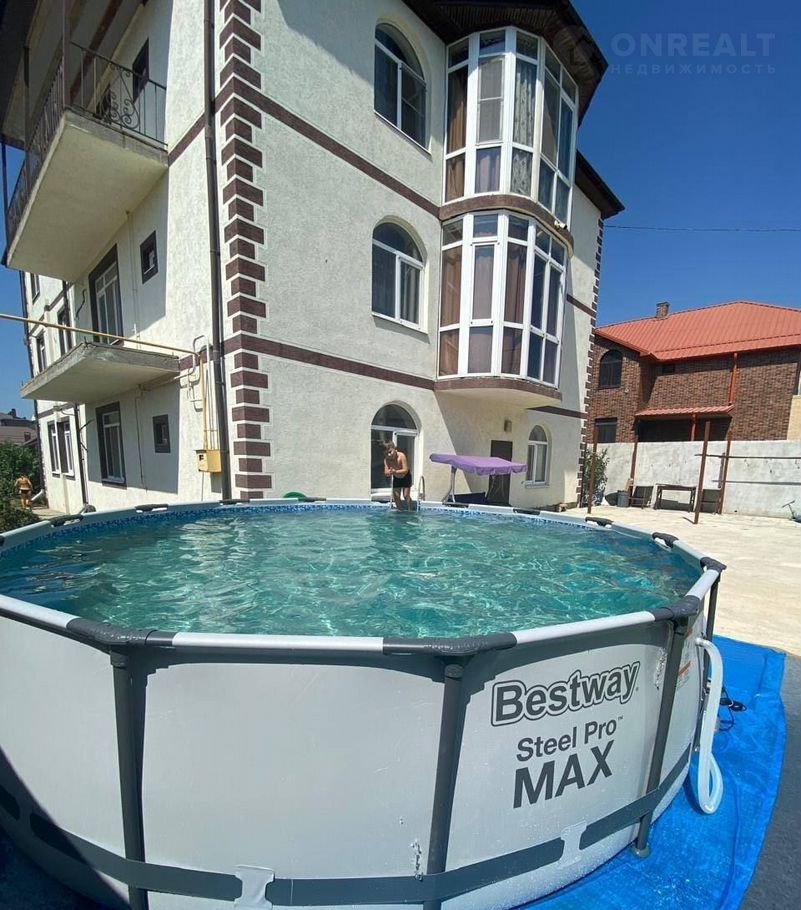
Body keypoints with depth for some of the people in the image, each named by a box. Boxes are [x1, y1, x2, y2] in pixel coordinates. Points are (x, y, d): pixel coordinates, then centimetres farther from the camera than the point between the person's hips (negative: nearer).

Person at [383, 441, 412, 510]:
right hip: (396, 479, 4)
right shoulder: (386, 460, -21)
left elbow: (406, 470, -34)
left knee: (406, 495, -7)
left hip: (405, 477, -4)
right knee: (396, 496, 4)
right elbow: (386, 473, -23)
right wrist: (389, 472, -46)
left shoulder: (401, 456, -33)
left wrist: (395, 471, -47)